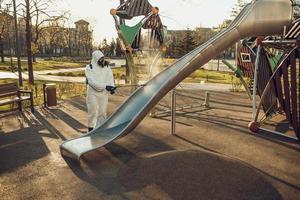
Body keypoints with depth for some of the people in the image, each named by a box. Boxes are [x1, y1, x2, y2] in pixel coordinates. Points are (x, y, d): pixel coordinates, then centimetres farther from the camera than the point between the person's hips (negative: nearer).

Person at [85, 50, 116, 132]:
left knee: (102, 111, 6)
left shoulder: (107, 67, 5)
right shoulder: (89, 68, -7)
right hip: (93, 92, -3)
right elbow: (92, 82, -18)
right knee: (93, 111, 1)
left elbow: (110, 78, -2)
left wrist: (112, 87, -23)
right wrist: (105, 86, -26)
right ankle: (91, 128, 18)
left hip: (104, 93, 3)